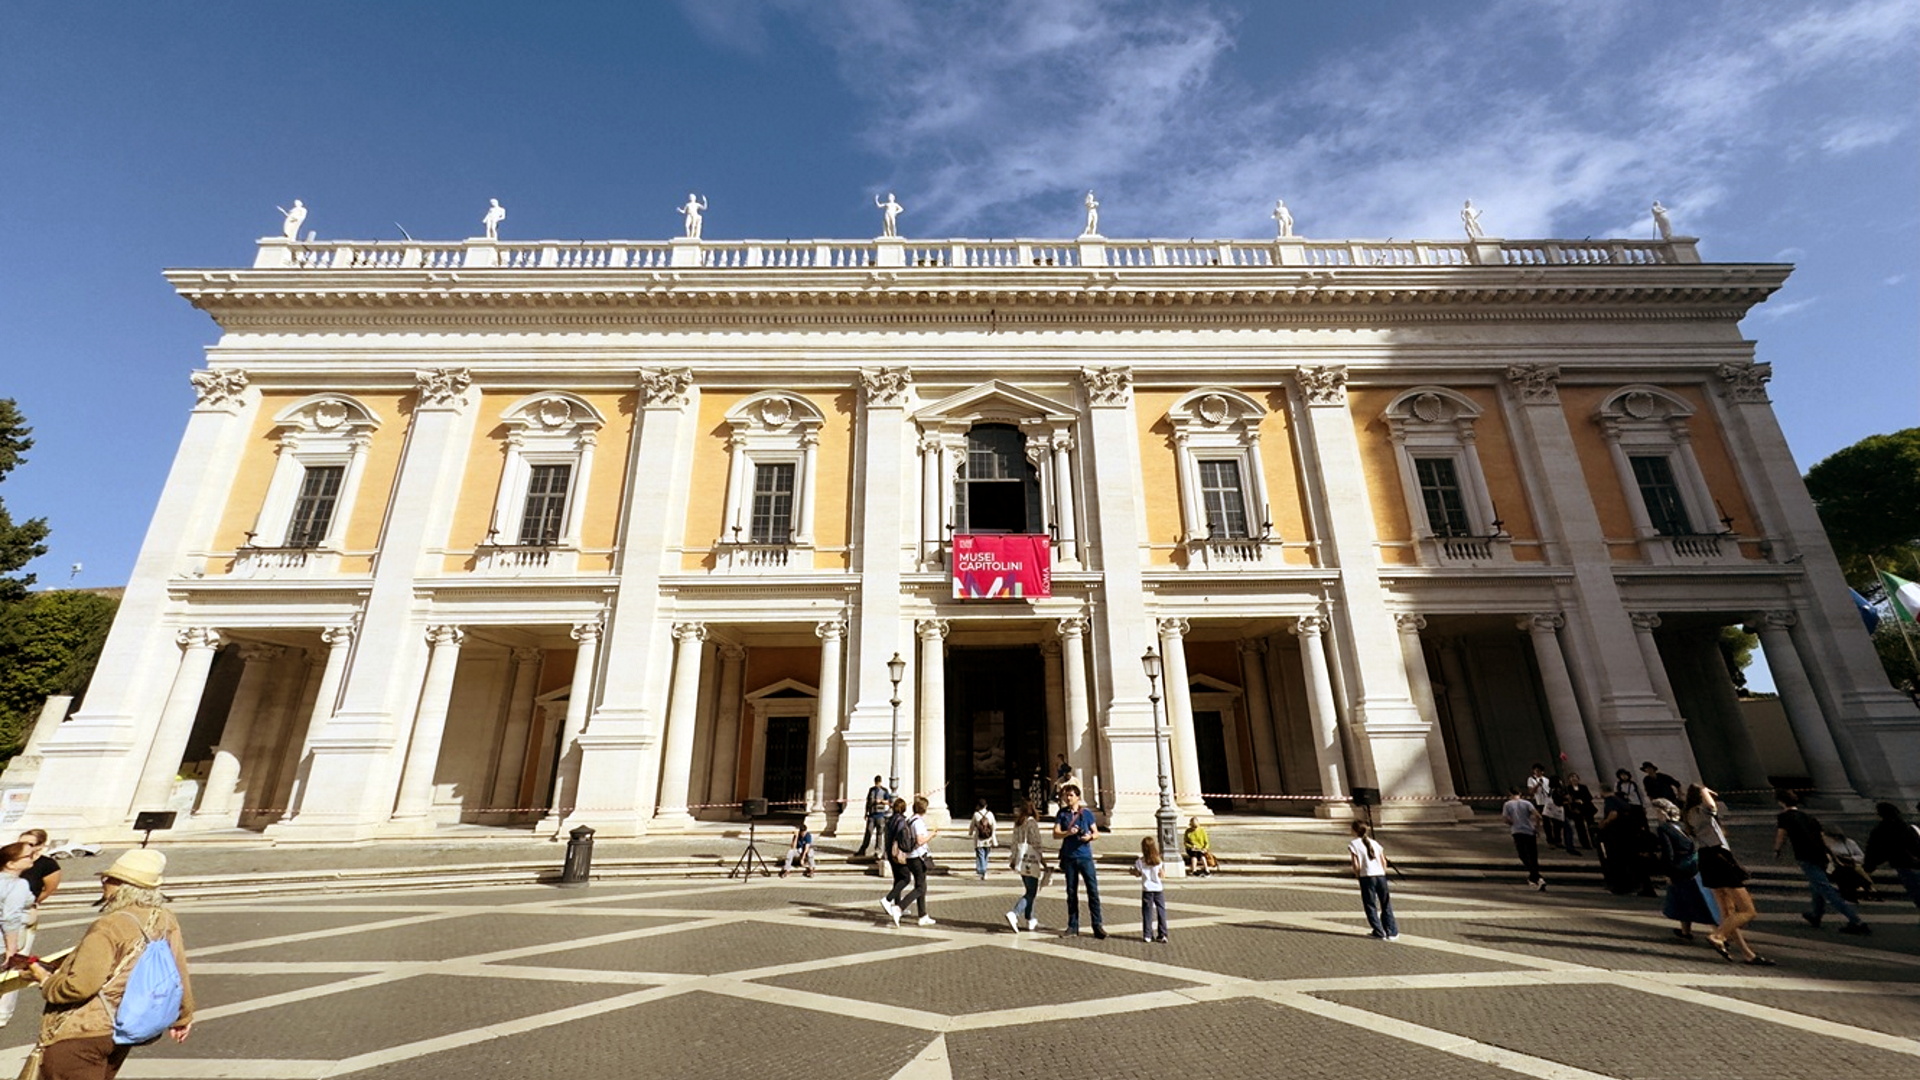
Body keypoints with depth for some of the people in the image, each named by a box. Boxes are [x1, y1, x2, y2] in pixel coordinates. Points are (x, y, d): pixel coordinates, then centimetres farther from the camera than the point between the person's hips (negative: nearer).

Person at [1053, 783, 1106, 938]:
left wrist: (1090, 836, -14)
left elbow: (1096, 832, 8)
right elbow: (1055, 834, 0)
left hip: (1085, 856, -1)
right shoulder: (1062, 813, 6)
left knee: (1093, 889, -7)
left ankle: (1098, 924, 1)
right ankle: (1073, 927, 16)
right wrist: (1068, 833, -18)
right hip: (1069, 857, 1)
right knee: (1071, 891, 7)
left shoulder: (1086, 813, 4)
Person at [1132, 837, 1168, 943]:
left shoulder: (1140, 861, -10)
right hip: (1158, 888, 1)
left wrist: (1131, 871, 19)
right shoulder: (1158, 861, -7)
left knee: (1147, 911, 7)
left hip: (1147, 889, -1)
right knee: (1161, 910, 8)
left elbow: (1137, 874, 0)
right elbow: (1161, 874, 0)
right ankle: (1162, 935, 9)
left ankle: (1147, 934, 9)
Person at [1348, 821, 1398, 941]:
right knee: (1386, 905, 16)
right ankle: (1392, 932, 20)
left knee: (1370, 906, 7)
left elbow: (1356, 865, -7)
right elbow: (1384, 861, 10)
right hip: (1381, 875, 5)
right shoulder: (1374, 842, 12)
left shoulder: (1353, 844, -2)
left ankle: (1379, 932, 8)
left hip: (1366, 876, -5)